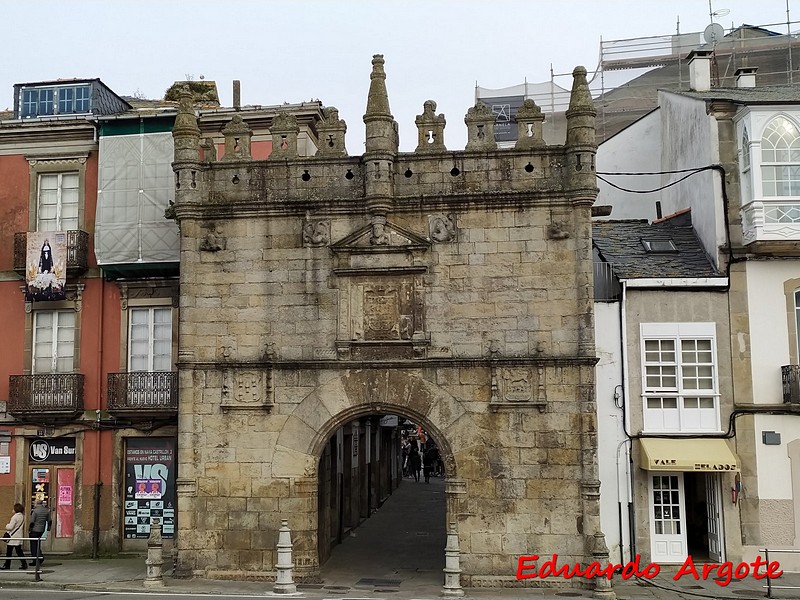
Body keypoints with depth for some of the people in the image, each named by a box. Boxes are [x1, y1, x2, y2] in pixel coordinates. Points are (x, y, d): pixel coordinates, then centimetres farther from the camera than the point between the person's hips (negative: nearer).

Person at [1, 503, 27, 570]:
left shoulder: (15, 517, -18)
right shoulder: (23, 516, 7)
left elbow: (10, 527, -20)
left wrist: (6, 526, 2)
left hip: (13, 537, -8)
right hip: (19, 537, 8)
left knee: (9, 552, 4)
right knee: (19, 551, 10)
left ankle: (7, 565, 11)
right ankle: (24, 564, 5)